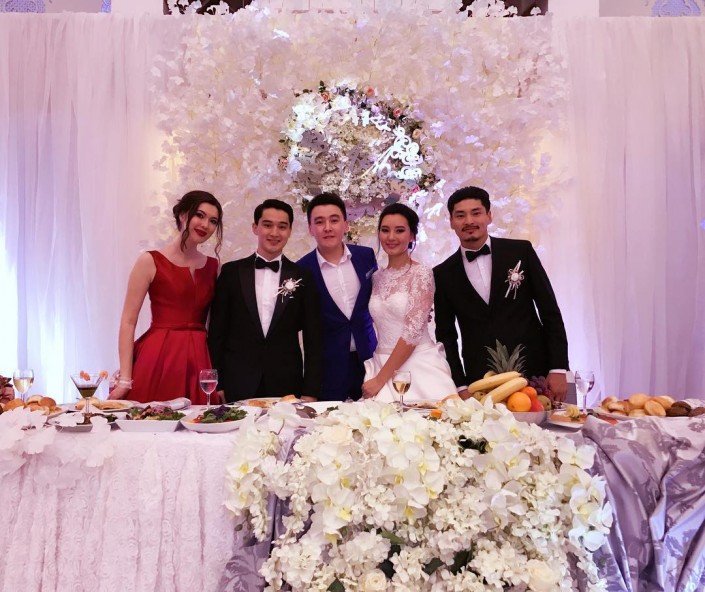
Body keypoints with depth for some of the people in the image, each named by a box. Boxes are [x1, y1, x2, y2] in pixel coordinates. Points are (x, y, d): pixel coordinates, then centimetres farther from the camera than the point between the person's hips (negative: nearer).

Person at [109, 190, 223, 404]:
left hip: (199, 361, 4)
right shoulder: (151, 261, -2)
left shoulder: (213, 266, 10)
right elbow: (128, 322, -4)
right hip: (157, 360, -3)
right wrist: (125, 380, -10)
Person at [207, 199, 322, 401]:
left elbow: (312, 338, 3)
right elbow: (217, 332, 4)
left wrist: (310, 391, -3)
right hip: (237, 386, 0)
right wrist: (217, 384, 0)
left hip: (287, 386, 0)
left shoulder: (302, 277, 3)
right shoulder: (231, 272, 3)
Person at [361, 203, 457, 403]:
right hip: (381, 365, 5)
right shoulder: (376, 278, 9)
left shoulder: (422, 273, -8)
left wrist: (380, 379, -15)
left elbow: (413, 331, -15)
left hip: (419, 367, -4)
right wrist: (375, 374, 2)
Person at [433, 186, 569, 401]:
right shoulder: (443, 274, 4)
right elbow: (446, 334, 8)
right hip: (480, 382, 1)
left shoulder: (521, 251, 1)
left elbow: (550, 311, 2)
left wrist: (558, 368, -3)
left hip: (533, 374, 0)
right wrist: (460, 385, 0)